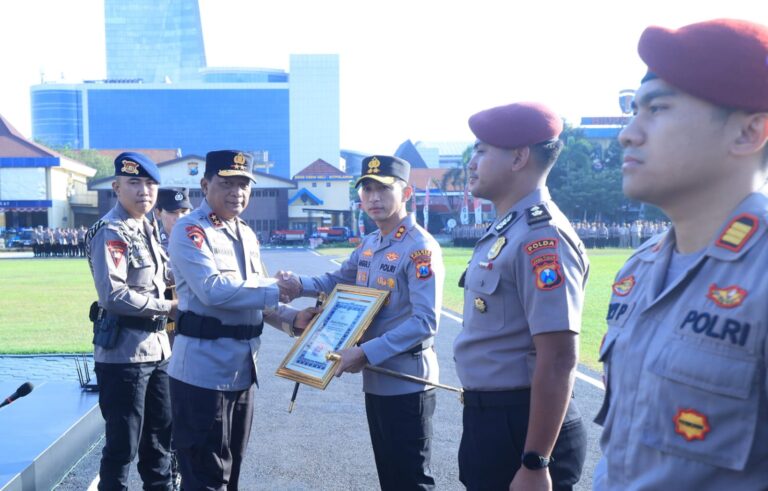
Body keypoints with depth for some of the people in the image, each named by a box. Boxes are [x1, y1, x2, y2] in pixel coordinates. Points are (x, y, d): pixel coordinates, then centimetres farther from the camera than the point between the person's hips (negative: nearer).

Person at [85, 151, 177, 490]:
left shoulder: (145, 229, 13)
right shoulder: (111, 232, -14)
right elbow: (114, 294, -24)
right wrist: (168, 308, -15)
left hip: (156, 348, 9)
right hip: (124, 352, -9)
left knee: (159, 436, 18)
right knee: (123, 445, 1)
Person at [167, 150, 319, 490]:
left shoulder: (246, 234, 14)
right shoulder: (190, 230, -11)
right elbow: (212, 290, -24)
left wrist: (292, 320, 1)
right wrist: (277, 290, -20)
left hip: (241, 370, 8)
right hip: (204, 372, -8)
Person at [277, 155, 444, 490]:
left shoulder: (421, 248, -18)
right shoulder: (369, 244, 9)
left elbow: (425, 323, -25)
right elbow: (339, 280, 23)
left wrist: (366, 353, -26)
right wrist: (299, 286, 3)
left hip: (407, 383, -8)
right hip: (376, 380, 9)